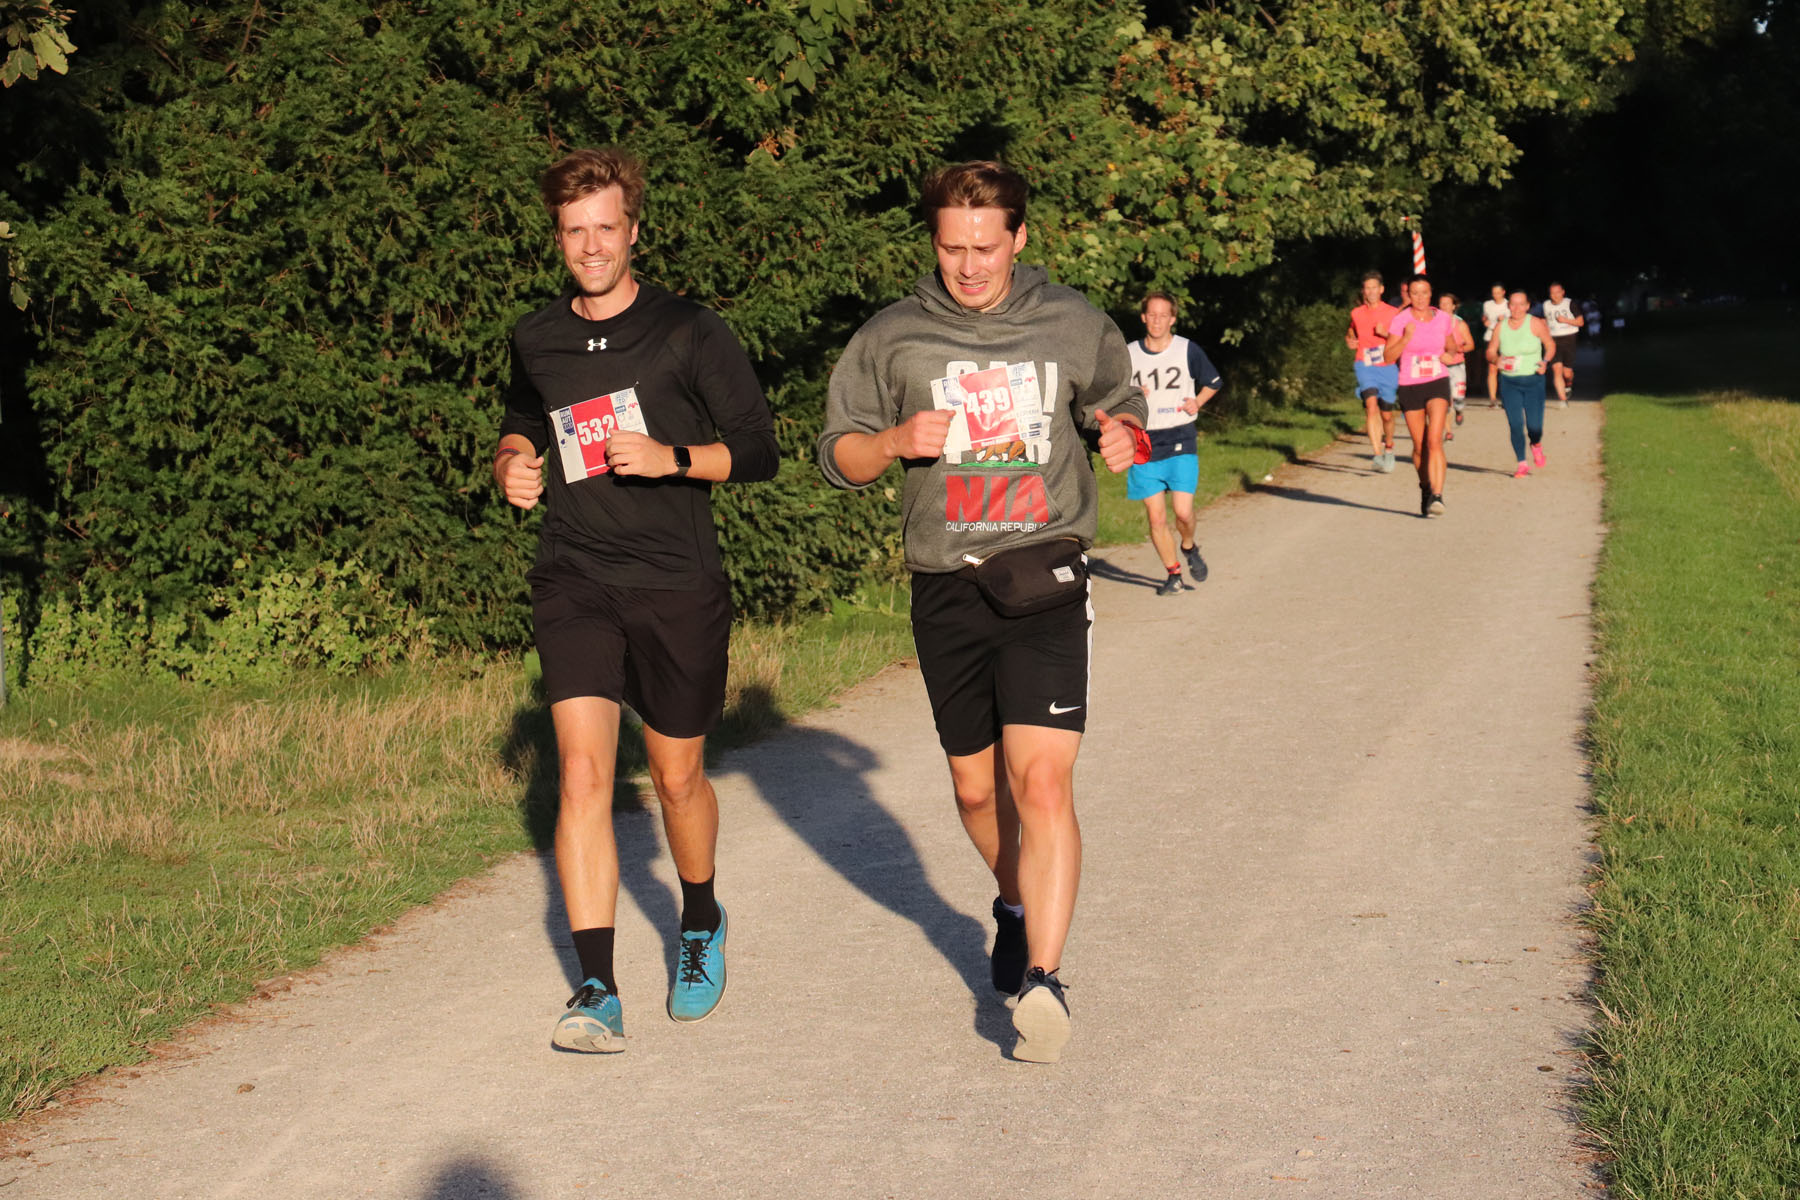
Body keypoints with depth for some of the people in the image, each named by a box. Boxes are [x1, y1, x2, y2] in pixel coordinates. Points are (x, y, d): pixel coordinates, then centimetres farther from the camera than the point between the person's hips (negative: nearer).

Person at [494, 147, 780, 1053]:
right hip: (574, 581, 2)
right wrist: (512, 464, 5)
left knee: (676, 779, 10)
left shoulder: (688, 333, -3)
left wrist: (673, 457, -19)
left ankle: (701, 922, 40)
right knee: (582, 775, -13)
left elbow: (759, 450, -2)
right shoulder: (535, 342, 9)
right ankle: (598, 993, -12)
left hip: (677, 584, -2)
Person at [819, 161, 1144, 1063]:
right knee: (976, 784, 13)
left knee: (1042, 779, -16)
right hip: (947, 585, 2)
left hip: (1046, 577, -2)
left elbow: (1121, 408, 18)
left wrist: (1123, 437, -5)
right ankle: (1016, 904, 43)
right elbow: (838, 455, 10)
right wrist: (895, 440, -11)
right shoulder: (893, 338, 5)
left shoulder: (1073, 326, 5)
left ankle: (1042, 976, -13)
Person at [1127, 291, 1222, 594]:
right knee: (1156, 517, -1)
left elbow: (1213, 383, 16)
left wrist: (1198, 401, -2)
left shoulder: (1188, 350, 2)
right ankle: (1173, 574, 16)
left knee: (1183, 511, -11)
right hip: (1144, 445, 1)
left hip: (1181, 443, -1)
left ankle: (1189, 547, 21)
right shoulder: (1129, 355, 4)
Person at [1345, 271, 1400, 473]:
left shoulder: (1393, 313, 3)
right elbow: (1350, 330, 30)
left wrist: (1386, 334, -15)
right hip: (1365, 366, 0)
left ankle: (1388, 448, 38)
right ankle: (1378, 456, -28)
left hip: (1387, 367, 0)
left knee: (1387, 414, 8)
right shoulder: (1356, 313, 9)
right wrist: (1349, 339, 7)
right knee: (1371, 405, -22)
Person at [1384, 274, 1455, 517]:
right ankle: (1425, 487, 34)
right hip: (1410, 386, 0)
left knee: (1434, 440, -19)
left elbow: (1451, 348, 18)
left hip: (1437, 383, 0)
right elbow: (1389, 357, -10)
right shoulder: (1400, 320, -5)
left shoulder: (1444, 319, 2)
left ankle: (1437, 495, -25)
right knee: (1419, 446, 9)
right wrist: (1406, 338, -24)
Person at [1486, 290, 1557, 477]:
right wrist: (1496, 360, -14)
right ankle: (1522, 464, 7)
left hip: (1533, 380, -2)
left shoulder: (1535, 324, -4)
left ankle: (1536, 446, 29)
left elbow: (1550, 345, 6)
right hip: (1509, 383, 2)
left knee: (1534, 426, -7)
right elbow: (1490, 351, 9)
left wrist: (1545, 361, -12)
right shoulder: (1501, 327, 2)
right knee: (1515, 424, -7)